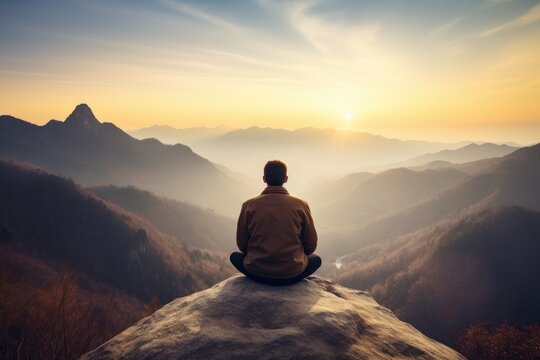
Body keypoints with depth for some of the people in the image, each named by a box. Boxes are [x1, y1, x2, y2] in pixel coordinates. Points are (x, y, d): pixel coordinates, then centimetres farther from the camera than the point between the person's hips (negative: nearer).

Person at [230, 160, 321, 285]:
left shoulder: (249, 205, -5)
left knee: (235, 256, 29)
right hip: (293, 275, 0)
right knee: (316, 259, 29)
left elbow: (242, 245, 3)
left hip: (257, 274, 0)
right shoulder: (300, 205, -6)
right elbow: (311, 246, 1)